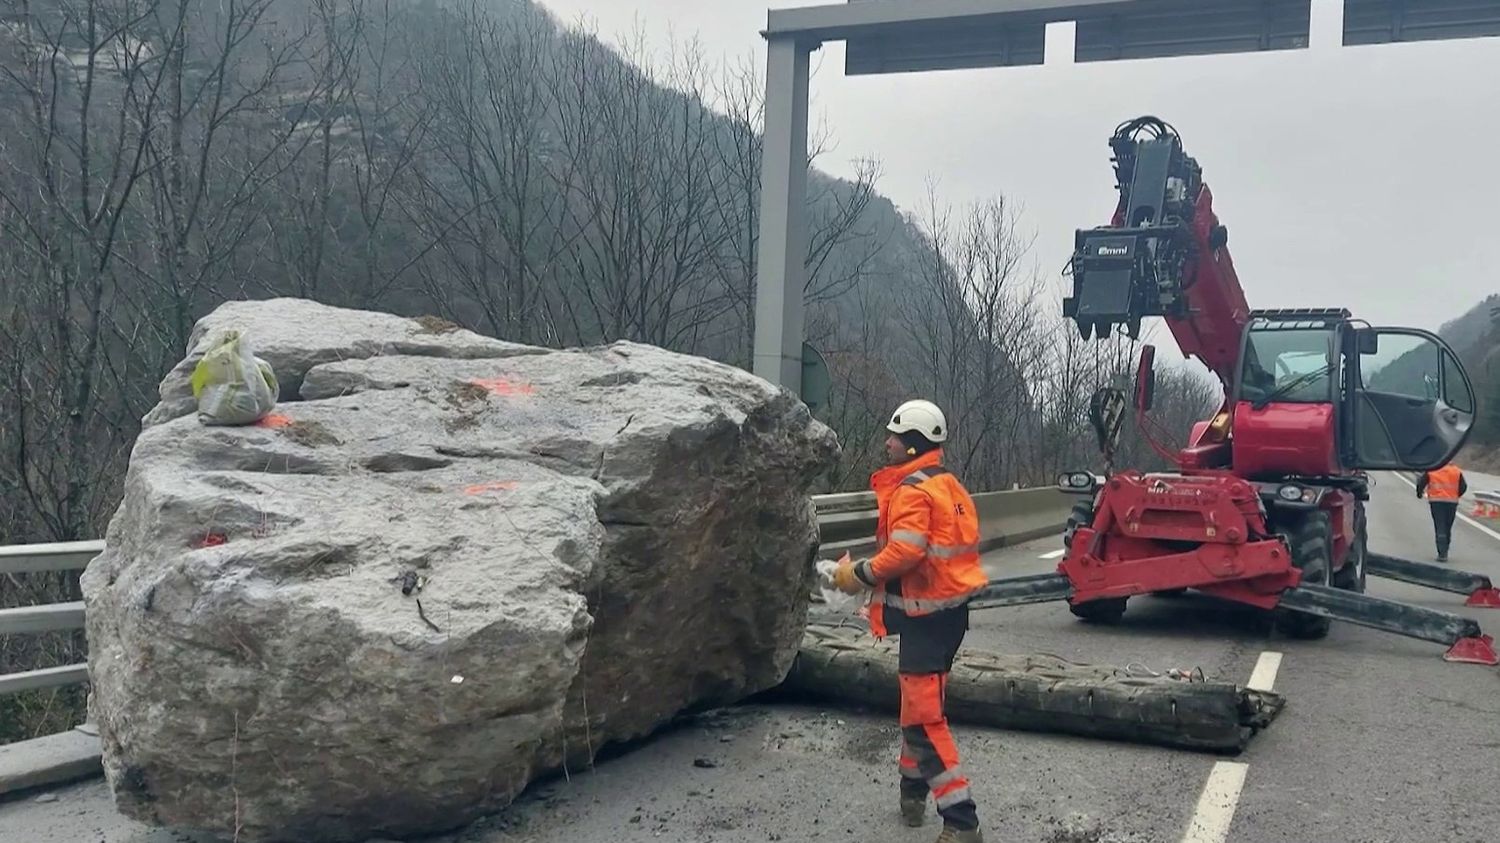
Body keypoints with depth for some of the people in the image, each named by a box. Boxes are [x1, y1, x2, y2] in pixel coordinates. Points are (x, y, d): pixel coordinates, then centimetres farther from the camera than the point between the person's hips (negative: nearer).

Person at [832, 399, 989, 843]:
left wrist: (860, 574, -12)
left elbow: (904, 551, -28)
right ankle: (913, 790, 37)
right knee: (917, 700, 23)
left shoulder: (912, 490, -16)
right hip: (948, 606, 10)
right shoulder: (947, 485, 14)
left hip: (928, 614, -10)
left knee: (923, 715, -8)